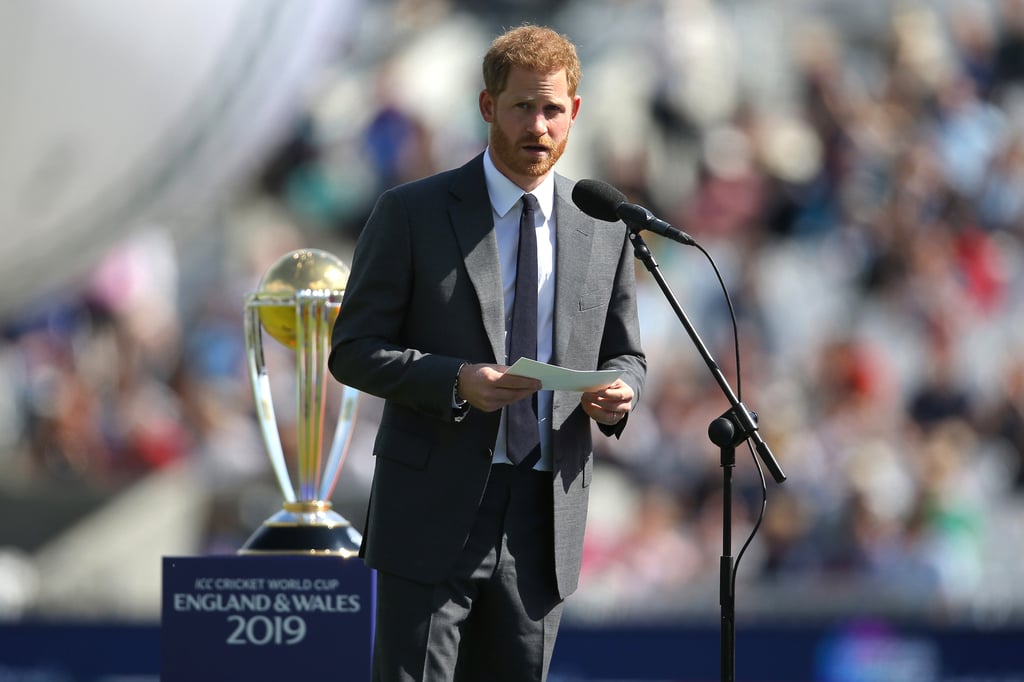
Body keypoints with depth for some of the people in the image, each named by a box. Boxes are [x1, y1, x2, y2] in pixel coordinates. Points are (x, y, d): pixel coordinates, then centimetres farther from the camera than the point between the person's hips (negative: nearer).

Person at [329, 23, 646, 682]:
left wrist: (619, 392, -6)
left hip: (544, 522, 4)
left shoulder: (605, 229, 10)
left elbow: (625, 355, 19)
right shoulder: (412, 213, -1)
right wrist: (457, 382, -18)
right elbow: (353, 350, -2)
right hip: (435, 512, -3)